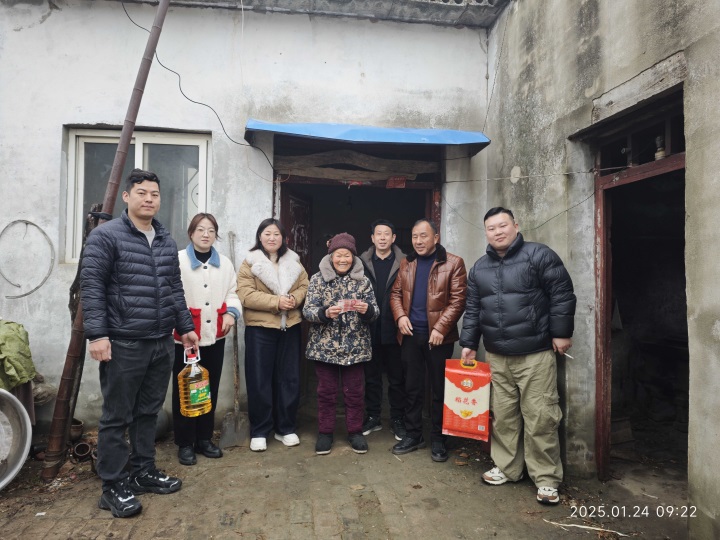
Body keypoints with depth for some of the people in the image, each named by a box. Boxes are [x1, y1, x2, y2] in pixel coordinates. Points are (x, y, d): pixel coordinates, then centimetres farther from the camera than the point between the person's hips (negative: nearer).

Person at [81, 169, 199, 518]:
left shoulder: (167, 241, 14)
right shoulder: (106, 236, -6)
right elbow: (91, 287, -11)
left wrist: (185, 326, 16)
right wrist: (96, 333, -17)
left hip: (161, 343, 6)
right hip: (123, 344, -6)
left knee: (148, 412, 16)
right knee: (117, 417, 5)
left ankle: (143, 472, 31)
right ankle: (113, 486, 18)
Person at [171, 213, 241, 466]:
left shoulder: (224, 263, 12)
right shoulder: (178, 260, -4)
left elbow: (232, 292, 13)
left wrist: (231, 312, -8)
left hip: (215, 335, 5)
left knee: (210, 388, 13)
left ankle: (205, 438, 28)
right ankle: (185, 443, 19)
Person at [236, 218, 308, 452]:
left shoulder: (293, 262, 10)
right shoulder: (250, 263, -2)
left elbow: (305, 287, 7)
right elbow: (245, 295, -13)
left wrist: (294, 299, -14)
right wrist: (276, 301, -20)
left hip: (290, 327, 4)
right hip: (260, 329, -3)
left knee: (289, 379, 9)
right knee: (260, 381, 2)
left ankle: (286, 428, 23)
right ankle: (259, 431, 16)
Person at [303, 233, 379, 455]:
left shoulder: (363, 280, 3)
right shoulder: (318, 279, -1)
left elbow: (374, 312, 1)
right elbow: (307, 310, -7)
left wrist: (367, 309, -22)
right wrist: (325, 313, -26)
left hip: (355, 347, 1)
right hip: (325, 347, -1)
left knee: (355, 392, 10)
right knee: (326, 392, 10)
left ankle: (355, 431, 27)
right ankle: (325, 432, 25)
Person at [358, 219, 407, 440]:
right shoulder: (363, 262, 4)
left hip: (394, 329, -1)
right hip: (370, 329, 2)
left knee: (397, 378, 8)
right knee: (371, 376, 13)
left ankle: (398, 420, 22)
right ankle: (372, 417, 27)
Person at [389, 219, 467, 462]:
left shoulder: (453, 263, -4)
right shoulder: (406, 264, 11)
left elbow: (458, 299, -10)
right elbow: (396, 293, 11)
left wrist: (440, 328, -17)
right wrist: (400, 316, -7)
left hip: (438, 336, -4)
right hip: (410, 335, 4)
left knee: (440, 388, 7)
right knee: (412, 387, 12)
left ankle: (437, 438, 21)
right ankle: (413, 434, 26)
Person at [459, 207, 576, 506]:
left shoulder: (539, 255, -5)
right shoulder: (480, 267, 12)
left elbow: (562, 295, -6)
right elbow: (473, 309, 15)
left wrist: (561, 332, -8)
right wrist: (468, 343, 11)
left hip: (535, 354, -5)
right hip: (496, 357, 5)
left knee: (540, 417, -1)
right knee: (502, 415, 11)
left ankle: (546, 479, 14)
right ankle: (506, 467, 27)